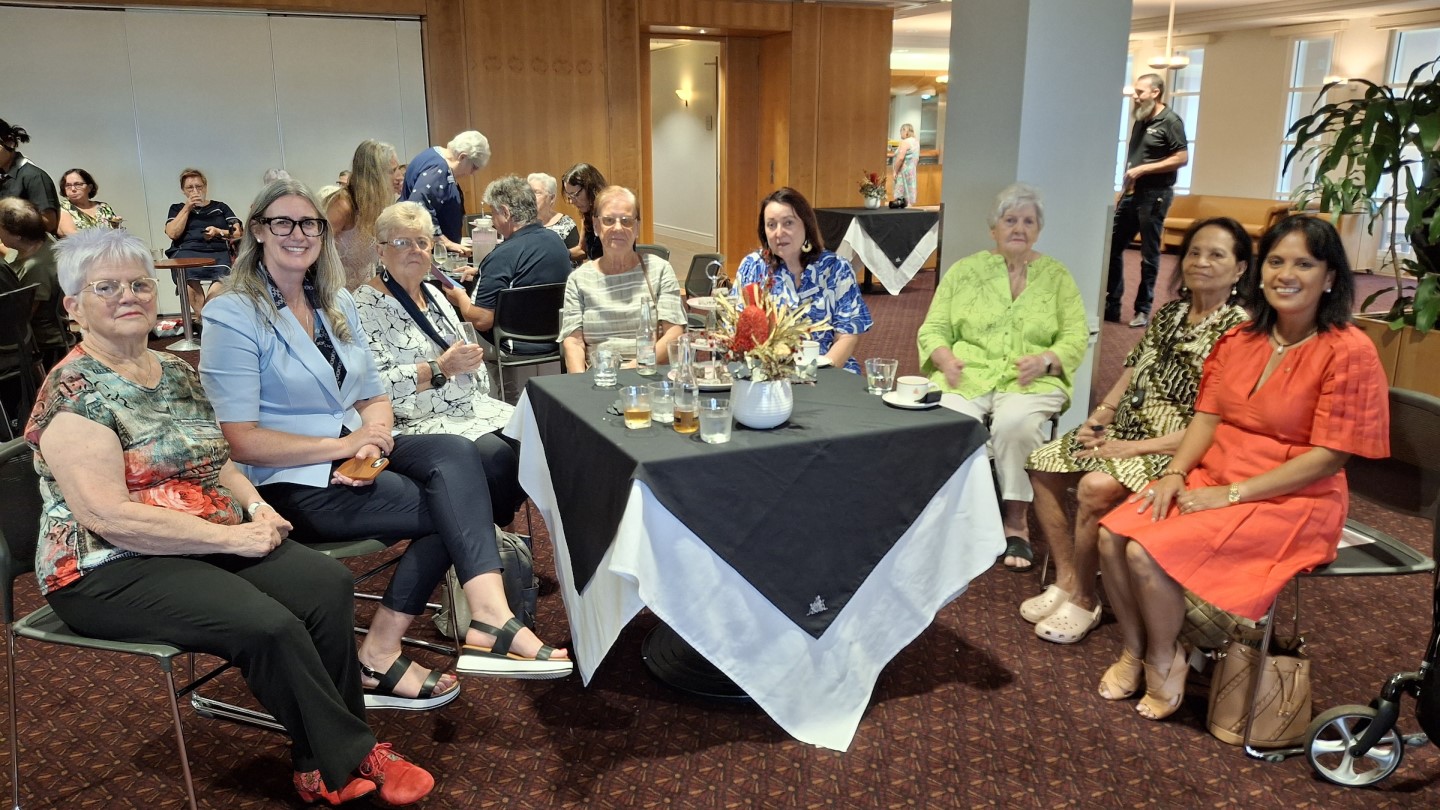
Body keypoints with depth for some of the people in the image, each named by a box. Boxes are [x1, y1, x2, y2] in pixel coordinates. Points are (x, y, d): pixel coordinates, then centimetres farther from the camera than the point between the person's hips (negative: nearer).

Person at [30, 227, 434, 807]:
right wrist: (232, 536, -22)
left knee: (328, 585, -14)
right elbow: (108, 515, -22)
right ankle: (350, 759, -7)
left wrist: (255, 505, -1)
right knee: (268, 626, -28)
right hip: (112, 571, -7)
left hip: (212, 543, 8)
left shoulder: (176, 372, 11)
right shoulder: (75, 392, -14)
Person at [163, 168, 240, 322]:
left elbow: (237, 233, 15)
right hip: (186, 251, 0)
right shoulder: (177, 209, 27)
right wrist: (187, 208, 9)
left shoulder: (220, 207, 26)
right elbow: (173, 234, 9)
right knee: (189, 276, -38)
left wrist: (218, 232, -3)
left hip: (217, 251, 0)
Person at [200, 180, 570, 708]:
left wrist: (372, 441, -11)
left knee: (456, 454, -24)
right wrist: (344, 444, -21)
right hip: (290, 483, -6)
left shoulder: (337, 304, 14)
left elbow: (374, 398, 12)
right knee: (453, 509, -20)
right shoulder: (233, 316, -7)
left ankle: (488, 619, -31)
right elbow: (243, 441, -14)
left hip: (356, 454, 6)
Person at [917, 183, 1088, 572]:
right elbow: (933, 328, 10)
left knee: (1015, 422, -34)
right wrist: (946, 358, -12)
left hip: (1031, 381, -1)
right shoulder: (964, 271, 13)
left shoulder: (1056, 276, 13)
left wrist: (1044, 360, -14)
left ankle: (1017, 522, -18)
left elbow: (1076, 338, 7)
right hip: (969, 375, 1)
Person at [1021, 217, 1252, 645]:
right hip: (1130, 430, 8)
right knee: (1043, 464, -7)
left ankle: (1084, 600, -10)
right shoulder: (1168, 314, 11)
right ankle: (1066, 579, 1)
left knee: (1096, 487, -31)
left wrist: (1136, 448, -22)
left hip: (1177, 449, -8)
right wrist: (1101, 413, -3)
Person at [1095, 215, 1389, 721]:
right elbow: (1208, 415, 8)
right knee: (1112, 535, -16)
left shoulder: (1348, 352, -12)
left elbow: (1329, 456, -16)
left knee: (1148, 553, -24)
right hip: (1210, 479, 6)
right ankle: (1134, 650, 6)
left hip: (1289, 502, -6)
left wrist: (1232, 493, -19)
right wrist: (1175, 474, -11)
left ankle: (1164, 663, 2)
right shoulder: (1240, 340, 9)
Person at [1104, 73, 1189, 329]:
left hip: (1154, 195, -8)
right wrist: (1123, 189, 14)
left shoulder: (1170, 121, -9)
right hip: (1132, 193, 8)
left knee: (1149, 254, 0)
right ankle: (1111, 304, 13)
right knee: (1112, 246, 5)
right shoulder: (1140, 121, 14)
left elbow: (1182, 158, -15)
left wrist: (1143, 169, -18)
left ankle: (1143, 310, 8)